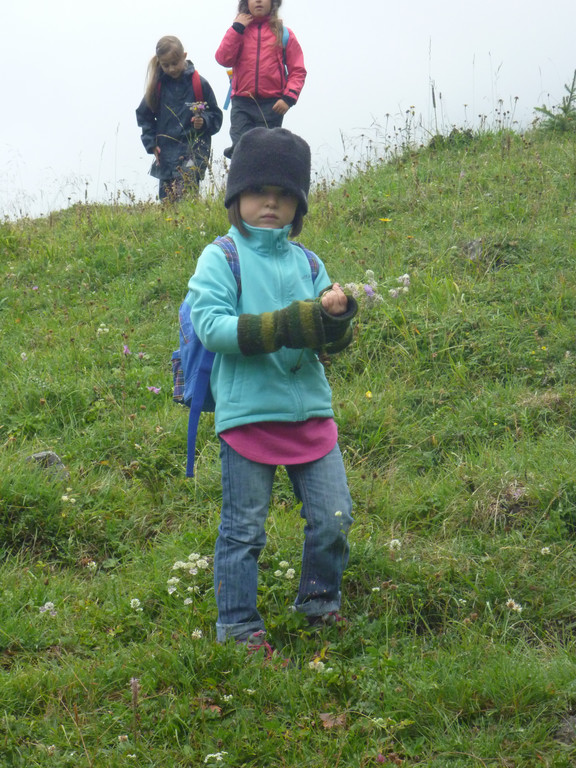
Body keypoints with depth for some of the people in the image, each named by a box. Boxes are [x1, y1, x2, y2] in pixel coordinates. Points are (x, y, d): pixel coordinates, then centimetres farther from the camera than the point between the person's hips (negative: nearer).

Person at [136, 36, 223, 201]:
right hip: (165, 153, 4)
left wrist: (204, 121, -15)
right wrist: (151, 143, 6)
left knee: (185, 195, -21)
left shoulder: (199, 84, -2)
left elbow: (216, 116, 6)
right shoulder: (157, 85, 5)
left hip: (194, 150, -4)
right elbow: (144, 116, 16)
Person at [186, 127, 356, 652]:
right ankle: (237, 624, 20)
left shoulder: (307, 262, 11)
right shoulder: (221, 258, -4)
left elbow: (331, 343, 10)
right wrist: (283, 326, -24)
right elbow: (211, 325, -17)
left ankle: (319, 599, 31)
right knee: (243, 529, 5)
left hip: (310, 410, 5)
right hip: (248, 414, -5)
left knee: (334, 518, 8)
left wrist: (336, 318, -14)